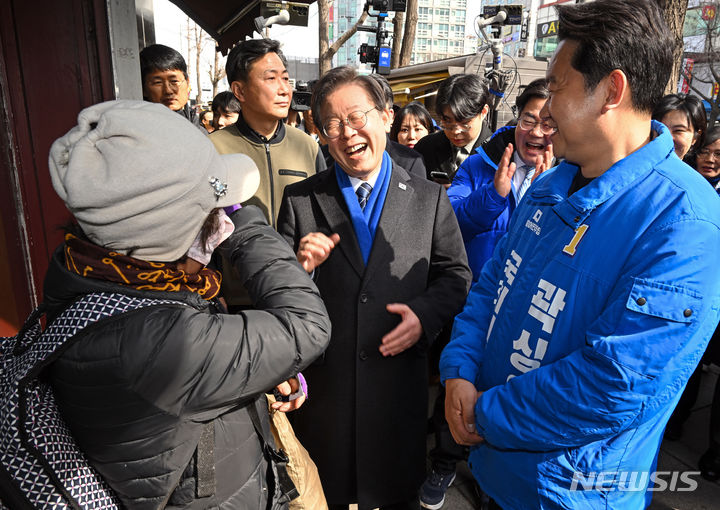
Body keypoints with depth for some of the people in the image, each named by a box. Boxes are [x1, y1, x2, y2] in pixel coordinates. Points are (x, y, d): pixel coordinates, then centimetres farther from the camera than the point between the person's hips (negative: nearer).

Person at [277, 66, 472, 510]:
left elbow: (455, 274, 2)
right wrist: (301, 268, -21)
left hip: (400, 378, 1)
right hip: (324, 384, 0)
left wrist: (425, 312, -16)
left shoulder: (430, 198, -1)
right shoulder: (299, 200, -1)